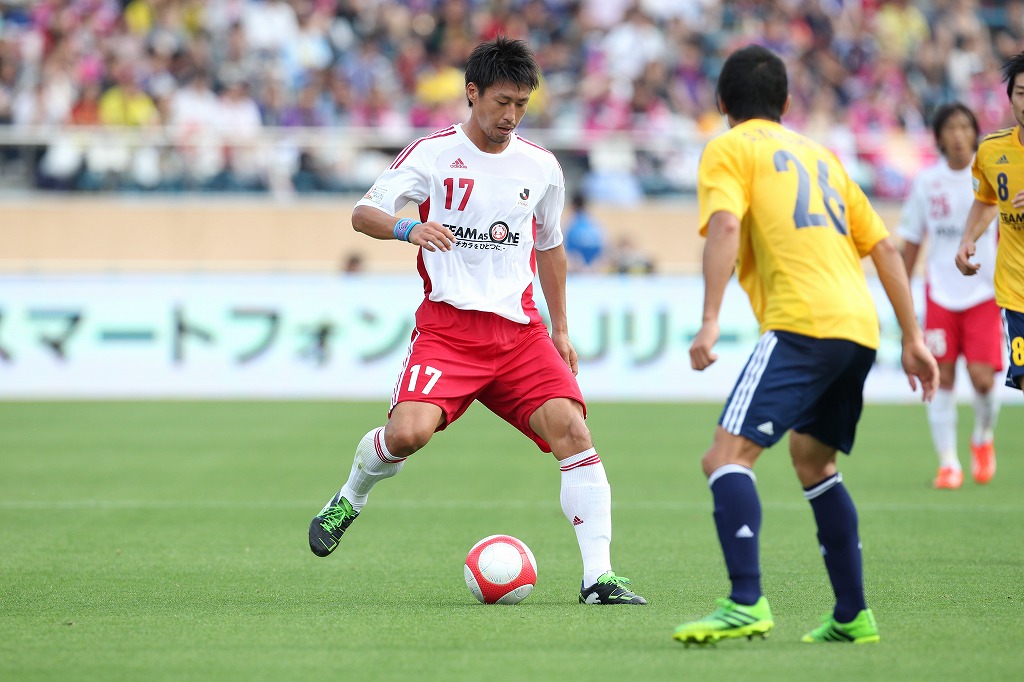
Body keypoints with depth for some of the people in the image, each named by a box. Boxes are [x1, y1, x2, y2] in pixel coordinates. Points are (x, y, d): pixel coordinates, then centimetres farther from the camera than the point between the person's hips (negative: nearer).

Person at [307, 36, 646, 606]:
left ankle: (599, 577, -13)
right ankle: (350, 499, 10)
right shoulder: (432, 154, -1)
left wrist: (561, 328, 22)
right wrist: (408, 228, -27)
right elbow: (364, 213, -5)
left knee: (571, 428, -16)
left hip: (520, 330, 3)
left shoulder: (541, 167, 10)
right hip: (448, 324, -3)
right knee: (409, 430, -25)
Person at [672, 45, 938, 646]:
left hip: (802, 321, -8)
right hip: (860, 326, 8)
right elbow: (884, 246, 23)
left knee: (728, 456, -12)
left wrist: (710, 322, -18)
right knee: (812, 460, 24)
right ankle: (852, 615, 22)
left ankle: (746, 604, -29)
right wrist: (914, 339, 24)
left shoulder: (729, 149, 8)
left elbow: (725, 226, -12)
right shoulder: (820, 154, 27)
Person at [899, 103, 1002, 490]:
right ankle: (948, 462, 6)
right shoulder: (926, 182, 2)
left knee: (982, 378, -9)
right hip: (940, 294, 1)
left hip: (984, 293, -1)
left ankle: (983, 438, 21)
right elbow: (911, 242, 10)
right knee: (941, 378, -3)